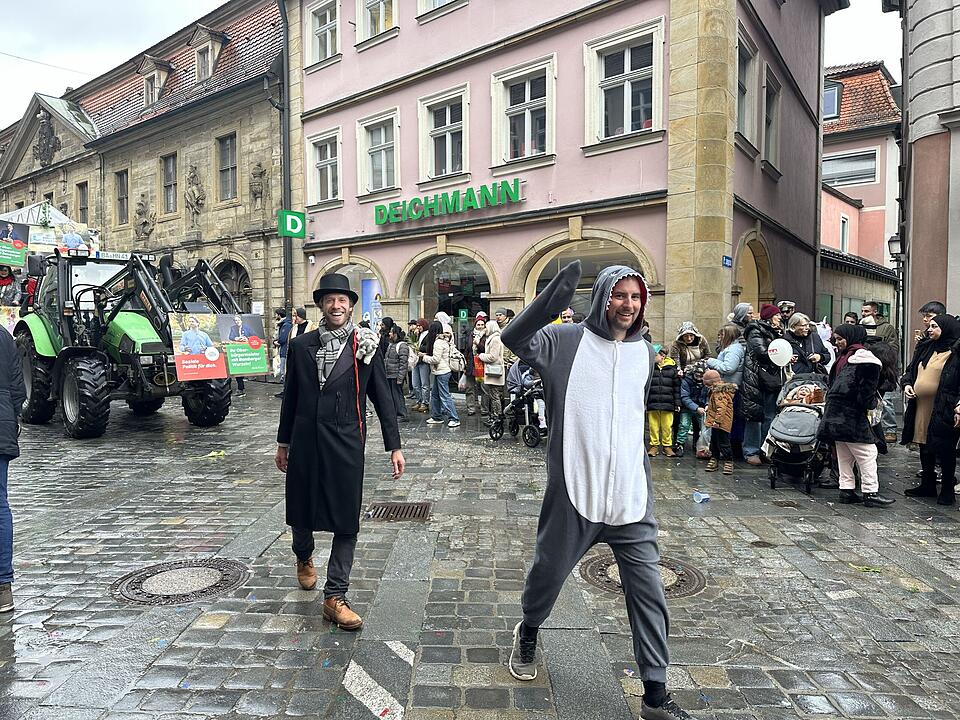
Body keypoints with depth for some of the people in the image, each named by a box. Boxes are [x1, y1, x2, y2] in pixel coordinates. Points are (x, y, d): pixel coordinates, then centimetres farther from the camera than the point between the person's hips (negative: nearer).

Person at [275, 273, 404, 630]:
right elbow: (291, 397, 12)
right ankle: (304, 557, 49)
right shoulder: (300, 346, 5)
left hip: (346, 445, -2)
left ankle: (335, 597, 13)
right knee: (301, 512, 16)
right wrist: (283, 442, 15)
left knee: (346, 521, 0)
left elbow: (383, 398, 0)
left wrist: (394, 446, -3)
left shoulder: (366, 346, -1)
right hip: (305, 444, 2)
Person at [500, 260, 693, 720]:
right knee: (548, 573, 16)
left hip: (631, 496, 4)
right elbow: (514, 338, -24)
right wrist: (552, 299, -37)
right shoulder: (567, 341, -7)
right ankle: (528, 634, 46)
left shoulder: (645, 353, 9)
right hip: (575, 491, -3)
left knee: (648, 591, 4)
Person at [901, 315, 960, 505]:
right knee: (925, 448, 15)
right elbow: (911, 370, 21)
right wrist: (907, 384, 2)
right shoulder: (926, 348, 12)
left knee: (945, 450, 3)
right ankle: (927, 485, 28)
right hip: (921, 407, 7)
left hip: (943, 410, -7)